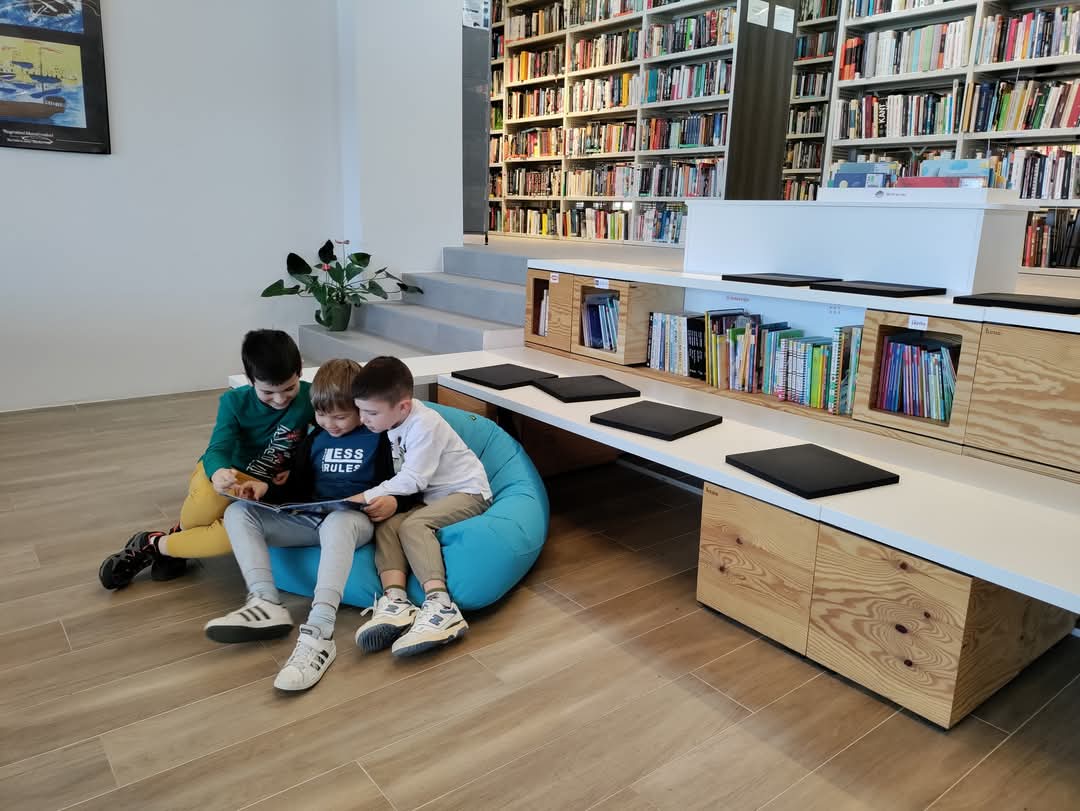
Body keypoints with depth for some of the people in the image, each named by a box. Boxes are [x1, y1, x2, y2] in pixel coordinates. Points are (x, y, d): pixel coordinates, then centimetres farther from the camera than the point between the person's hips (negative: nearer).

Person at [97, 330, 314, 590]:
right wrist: (218, 473, -47)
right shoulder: (235, 402, -13)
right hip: (222, 474, 0)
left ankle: (154, 545, -10)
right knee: (211, 497, -40)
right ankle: (180, 536, -5)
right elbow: (218, 449, -22)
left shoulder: (310, 397, -14)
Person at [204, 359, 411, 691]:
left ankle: (318, 633, -54)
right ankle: (267, 604, -29)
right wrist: (267, 489, -1)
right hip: (309, 517, 7)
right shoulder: (315, 439, 19)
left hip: (353, 518, -7)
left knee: (336, 523, -44)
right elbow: (297, 488, 19)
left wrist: (394, 502, -21)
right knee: (238, 512, -10)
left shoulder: (378, 439, 3)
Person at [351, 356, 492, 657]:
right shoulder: (394, 421, 2)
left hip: (467, 492, -7)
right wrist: (383, 498, -11)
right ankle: (395, 602, -36)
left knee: (413, 525, -30)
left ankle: (441, 608, -39)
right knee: (387, 525, -18)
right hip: (430, 497, 7)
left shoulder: (424, 425, -20)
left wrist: (367, 497, -20)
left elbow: (412, 480, -21)